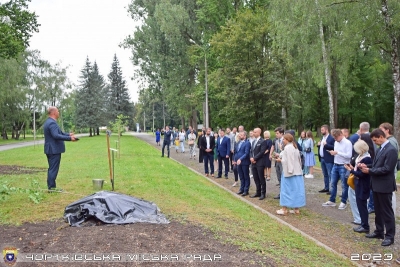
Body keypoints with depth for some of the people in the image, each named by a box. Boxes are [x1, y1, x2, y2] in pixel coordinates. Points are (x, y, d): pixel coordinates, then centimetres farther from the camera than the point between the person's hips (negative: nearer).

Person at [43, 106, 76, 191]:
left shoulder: (48, 122, 16)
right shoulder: (52, 123, -19)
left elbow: (59, 133, 22)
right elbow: (56, 136, -29)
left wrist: (68, 134, 16)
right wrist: (69, 138, -28)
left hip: (50, 149, 11)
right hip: (54, 149, -11)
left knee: (51, 169, 16)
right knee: (53, 169, -4)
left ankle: (51, 187, 23)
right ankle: (52, 187, 1)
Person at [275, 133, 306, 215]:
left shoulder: (287, 148, -15)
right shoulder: (295, 147, 13)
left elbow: (287, 161, -20)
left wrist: (280, 160, -6)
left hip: (289, 172, -9)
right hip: (297, 171, 9)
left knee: (286, 189, -1)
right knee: (296, 189, 8)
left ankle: (284, 209, 5)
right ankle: (296, 209, 13)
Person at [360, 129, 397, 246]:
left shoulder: (391, 150, -19)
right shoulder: (381, 148, 11)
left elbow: (386, 169, -23)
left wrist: (369, 170, -18)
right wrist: (367, 166, 0)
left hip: (384, 186, -9)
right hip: (377, 185, 9)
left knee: (387, 211, 2)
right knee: (378, 210, 18)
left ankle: (390, 236, 12)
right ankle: (379, 231, 30)